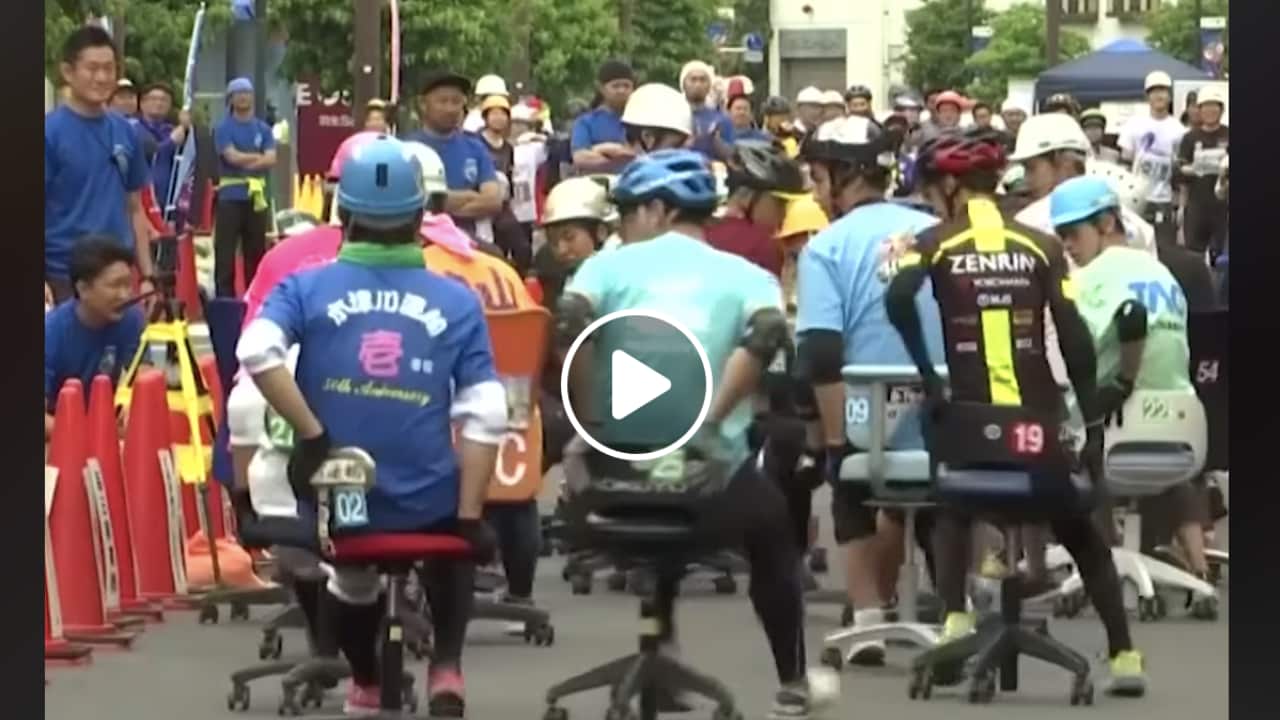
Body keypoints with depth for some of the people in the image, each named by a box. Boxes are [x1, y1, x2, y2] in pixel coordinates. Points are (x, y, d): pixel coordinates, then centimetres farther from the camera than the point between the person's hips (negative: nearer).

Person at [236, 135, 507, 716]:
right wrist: (471, 516, -2)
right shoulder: (457, 302, -1)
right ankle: (445, 665, 17)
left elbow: (257, 351, -21)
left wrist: (311, 435, -13)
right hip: (426, 504, -1)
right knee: (454, 549, 36)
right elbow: (484, 417, -7)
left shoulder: (306, 288, -1)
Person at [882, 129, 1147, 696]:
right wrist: (1092, 422, 2)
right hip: (1039, 411, 2)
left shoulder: (936, 244, 1)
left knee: (953, 511, 24)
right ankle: (1124, 655, 9)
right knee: (1080, 531, 15)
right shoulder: (1040, 245, 7)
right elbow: (1075, 337, -1)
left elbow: (899, 298, -19)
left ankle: (955, 618, 1)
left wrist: (927, 375, -11)